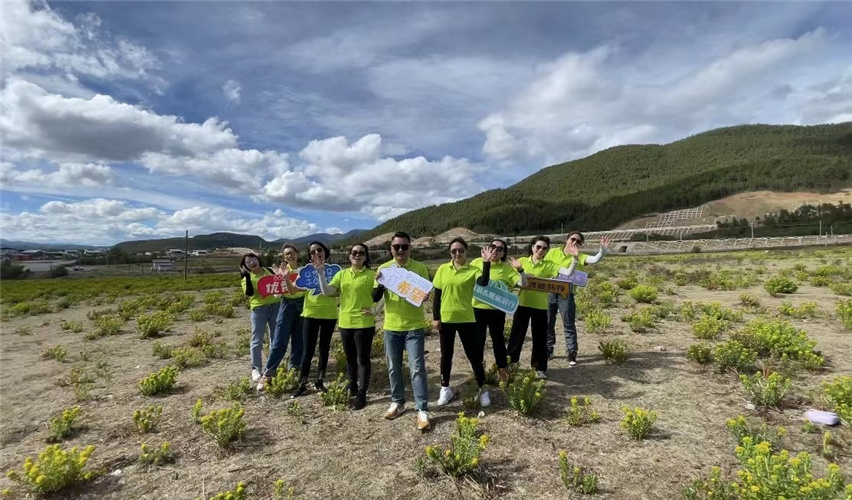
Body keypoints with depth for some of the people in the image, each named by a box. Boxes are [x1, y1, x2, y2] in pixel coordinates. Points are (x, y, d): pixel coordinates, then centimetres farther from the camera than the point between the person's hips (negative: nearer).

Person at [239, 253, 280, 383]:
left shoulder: (268, 271, 7)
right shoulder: (246, 277, -1)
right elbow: (249, 293, -20)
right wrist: (247, 276, -21)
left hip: (275, 306, 3)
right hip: (258, 309, -3)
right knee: (257, 340, -1)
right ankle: (256, 369, 8)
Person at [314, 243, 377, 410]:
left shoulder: (372, 275, -7)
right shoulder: (342, 274, 6)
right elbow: (327, 292, -4)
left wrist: (376, 310, -15)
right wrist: (321, 273, -14)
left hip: (364, 323, -5)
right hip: (345, 323, 5)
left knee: (363, 359, 3)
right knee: (350, 358, 18)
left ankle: (362, 394, 12)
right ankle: (352, 387, 35)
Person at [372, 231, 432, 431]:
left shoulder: (420, 268, -4)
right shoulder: (384, 268, 1)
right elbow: (375, 298, -2)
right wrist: (379, 282, -21)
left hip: (414, 327, -2)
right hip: (391, 327, 3)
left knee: (417, 368, -2)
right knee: (394, 368, 14)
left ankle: (422, 410, 6)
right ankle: (397, 402, 32)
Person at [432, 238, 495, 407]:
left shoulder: (473, 270, -5)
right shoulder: (443, 269, 1)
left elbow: (484, 283, -26)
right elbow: (436, 295, 3)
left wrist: (487, 262, -32)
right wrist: (435, 317, 0)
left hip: (466, 319, -2)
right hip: (446, 319, 2)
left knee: (474, 354, 5)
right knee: (446, 354, 13)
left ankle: (483, 389, 21)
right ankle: (445, 388, 28)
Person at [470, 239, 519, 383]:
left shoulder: (507, 268, -3)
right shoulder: (477, 262, 0)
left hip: (497, 309, -1)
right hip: (478, 308, 1)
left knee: (498, 339, 11)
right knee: (478, 339, 11)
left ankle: (502, 369, 28)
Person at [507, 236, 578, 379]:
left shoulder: (549, 265, -1)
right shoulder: (523, 261, 0)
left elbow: (568, 273, -13)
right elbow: (522, 283, -9)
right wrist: (520, 269, -26)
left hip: (540, 306, 0)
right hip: (522, 304, 0)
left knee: (540, 338, 9)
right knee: (517, 336, 8)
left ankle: (539, 368, 24)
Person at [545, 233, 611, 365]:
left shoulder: (579, 257, -4)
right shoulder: (553, 252, 3)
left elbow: (595, 259, -22)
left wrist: (603, 250, -40)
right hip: (549, 292, 2)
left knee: (569, 325, 2)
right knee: (548, 323, 12)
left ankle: (572, 354, 12)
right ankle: (548, 350, 28)